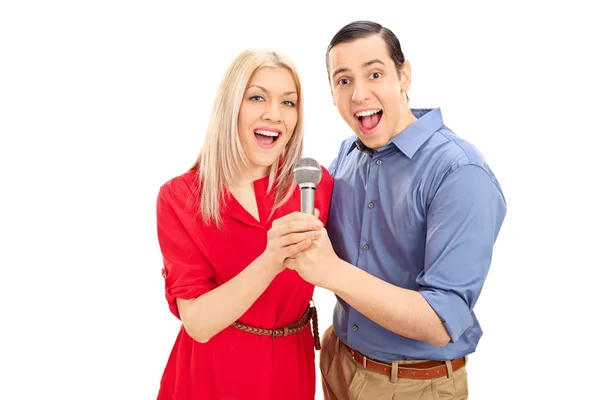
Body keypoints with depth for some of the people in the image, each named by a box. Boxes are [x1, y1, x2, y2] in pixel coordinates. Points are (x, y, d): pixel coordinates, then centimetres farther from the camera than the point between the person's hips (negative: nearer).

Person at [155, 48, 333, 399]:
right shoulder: (179, 197, -15)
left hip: (291, 367, 2)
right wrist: (269, 262, -34)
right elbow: (198, 323, -21)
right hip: (212, 371, -1)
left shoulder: (316, 183, -10)